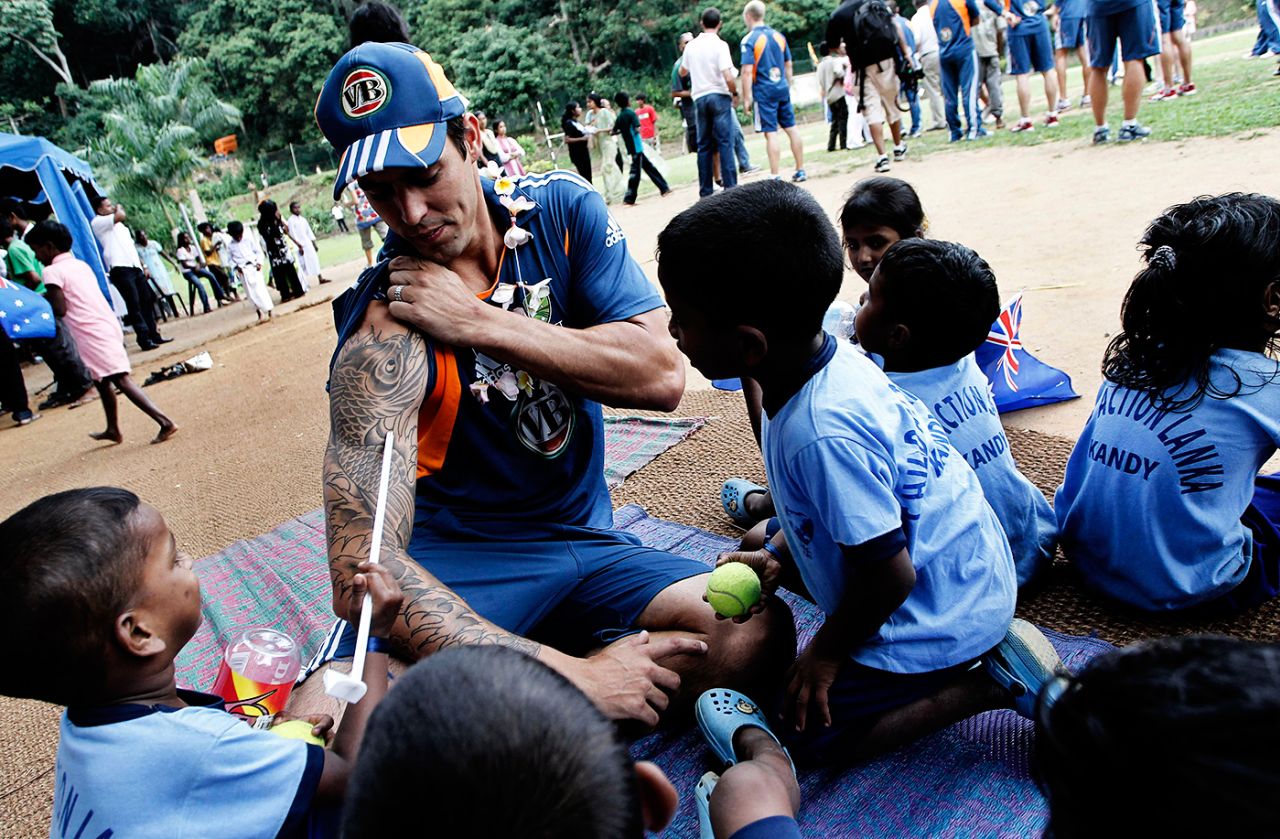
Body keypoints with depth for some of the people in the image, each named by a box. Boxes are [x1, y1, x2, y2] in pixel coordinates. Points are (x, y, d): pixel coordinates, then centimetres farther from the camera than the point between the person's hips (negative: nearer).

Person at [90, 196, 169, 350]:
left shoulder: (119, 225, 26)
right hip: (120, 269, -8)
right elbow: (120, 215, -16)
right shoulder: (97, 222, 0)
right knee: (134, 304, -11)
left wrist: (142, 265, 17)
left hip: (135, 267, 8)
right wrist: (118, 208, 6)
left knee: (147, 300, 8)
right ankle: (144, 339, -10)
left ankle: (154, 335, 14)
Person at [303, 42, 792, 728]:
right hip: (450, 561, -3)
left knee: (759, 632, -21)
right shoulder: (386, 325, -19)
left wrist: (479, 321, -21)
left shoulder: (562, 209, -4)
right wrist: (573, 675, -33)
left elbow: (661, 376, -14)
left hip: (582, 538, 4)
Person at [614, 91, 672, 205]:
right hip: (636, 146, -8)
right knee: (635, 171, -6)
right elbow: (637, 129, -20)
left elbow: (614, 132, 11)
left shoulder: (619, 116, 9)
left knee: (649, 167, 15)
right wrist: (637, 129, 1)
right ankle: (629, 198, -8)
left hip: (630, 147, 8)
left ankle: (664, 188, 22)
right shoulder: (631, 113, -12)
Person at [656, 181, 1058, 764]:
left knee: (806, 731, 2)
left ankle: (992, 679, 0)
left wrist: (826, 654, -10)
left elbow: (889, 576, -27)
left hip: (936, 622, -9)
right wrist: (778, 558, 4)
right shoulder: (834, 360, -8)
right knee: (766, 539, 22)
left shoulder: (822, 434, -36)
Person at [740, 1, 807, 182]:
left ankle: (775, 178, -6)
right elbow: (788, 65, 16)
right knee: (791, 128, 11)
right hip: (782, 89, 6)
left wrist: (746, 98, -11)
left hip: (763, 92, -6)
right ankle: (800, 170, 16)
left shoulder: (749, 40, -8)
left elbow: (747, 71, -14)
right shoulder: (779, 36, 11)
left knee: (771, 134, -6)